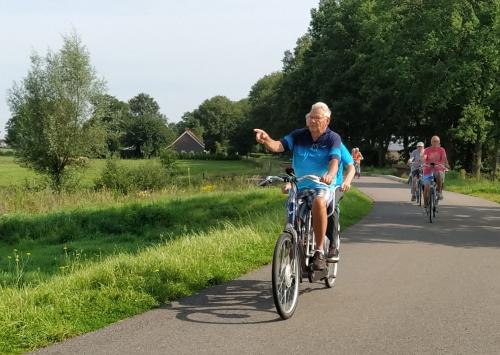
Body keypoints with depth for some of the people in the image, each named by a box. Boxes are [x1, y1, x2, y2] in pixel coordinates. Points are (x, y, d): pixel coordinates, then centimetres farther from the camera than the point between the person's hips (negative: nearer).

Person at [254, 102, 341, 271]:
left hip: (322, 187, -4)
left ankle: (319, 252, -28)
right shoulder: (298, 136, 6)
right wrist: (266, 140, -31)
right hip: (298, 187, 4)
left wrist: (330, 175, -40)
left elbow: (334, 160, -17)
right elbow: (278, 146, -7)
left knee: (318, 202, -36)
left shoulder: (333, 138, 0)